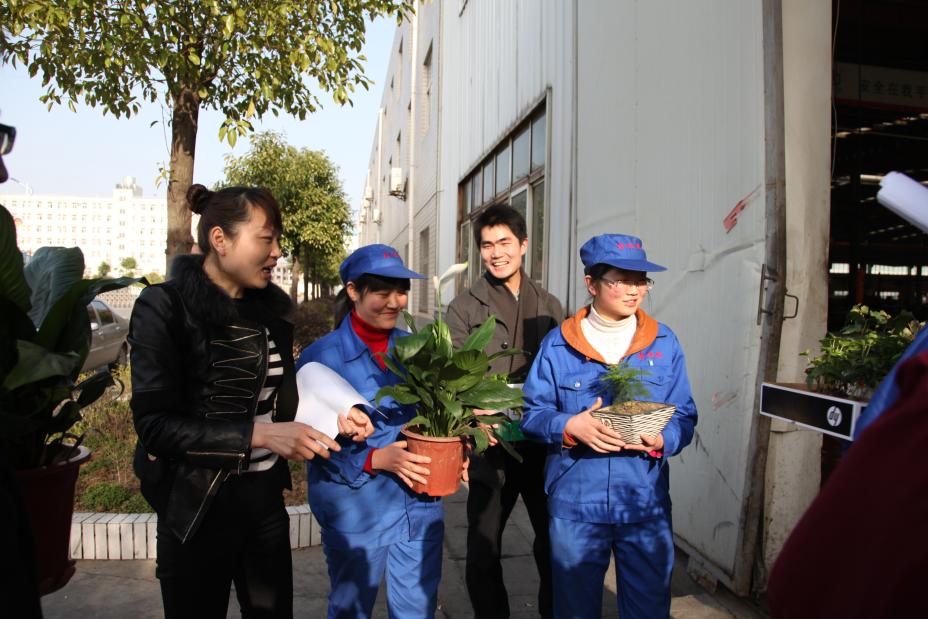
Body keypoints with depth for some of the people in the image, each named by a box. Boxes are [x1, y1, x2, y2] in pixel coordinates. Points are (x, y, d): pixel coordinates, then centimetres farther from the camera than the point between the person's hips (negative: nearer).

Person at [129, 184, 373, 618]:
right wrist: (258, 435, -28)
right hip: (197, 508, -5)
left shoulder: (270, 307, 4)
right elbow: (155, 424, -20)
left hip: (266, 499, 6)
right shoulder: (164, 307, -13)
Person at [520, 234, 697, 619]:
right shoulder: (558, 345, -2)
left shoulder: (664, 342, 2)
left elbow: (684, 417, 3)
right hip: (575, 501, -1)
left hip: (646, 503, 1)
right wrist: (570, 427, -20)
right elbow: (533, 413, -2)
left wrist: (661, 439, -17)